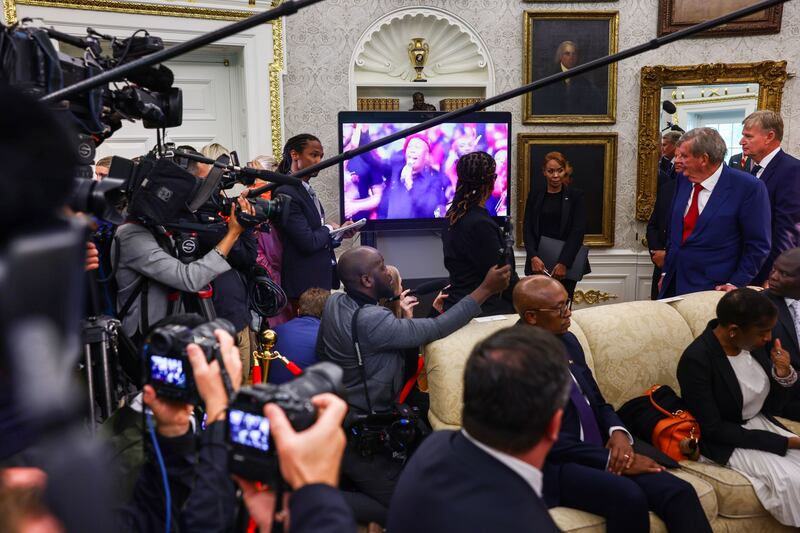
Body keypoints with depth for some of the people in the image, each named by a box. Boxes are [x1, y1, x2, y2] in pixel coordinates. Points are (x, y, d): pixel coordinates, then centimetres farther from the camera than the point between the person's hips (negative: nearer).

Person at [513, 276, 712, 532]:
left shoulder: (567, 340, 10)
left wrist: (618, 432, -5)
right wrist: (610, 460, -18)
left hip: (601, 451, 7)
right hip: (553, 464, -7)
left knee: (679, 491, -15)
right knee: (628, 497, -32)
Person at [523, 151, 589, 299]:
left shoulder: (575, 195, 2)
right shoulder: (534, 195, 8)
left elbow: (578, 231, -5)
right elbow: (527, 228, 3)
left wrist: (564, 263, -14)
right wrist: (533, 257, -13)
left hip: (567, 263, -1)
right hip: (539, 262, 1)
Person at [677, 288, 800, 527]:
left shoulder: (754, 343, -5)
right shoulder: (696, 360, -25)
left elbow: (769, 405, 6)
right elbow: (713, 429, -21)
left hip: (760, 424, 7)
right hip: (724, 439, -7)